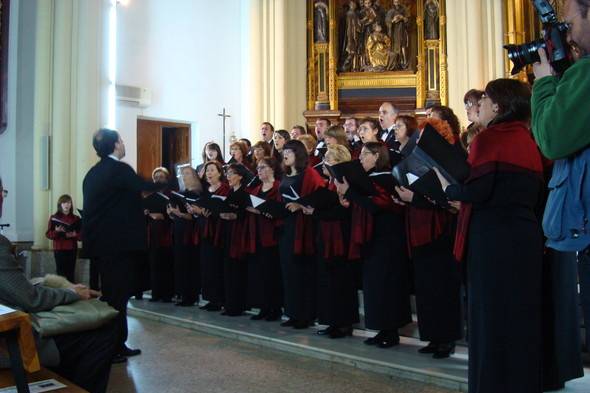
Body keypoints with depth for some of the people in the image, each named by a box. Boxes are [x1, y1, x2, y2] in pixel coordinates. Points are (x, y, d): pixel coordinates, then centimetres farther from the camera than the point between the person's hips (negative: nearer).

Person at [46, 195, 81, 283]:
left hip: (72, 249, 1)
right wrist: (56, 231, -17)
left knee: (70, 274, 1)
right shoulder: (54, 218, 3)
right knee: (61, 273, -3)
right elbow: (48, 234, 1)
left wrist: (74, 235, -14)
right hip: (59, 249, -1)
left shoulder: (76, 219, 7)